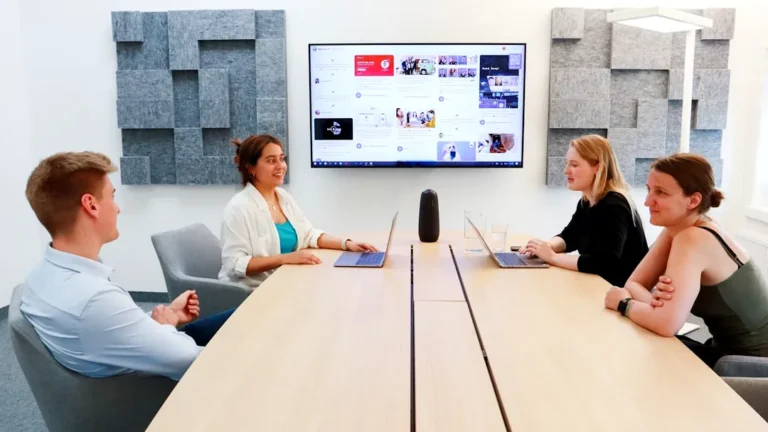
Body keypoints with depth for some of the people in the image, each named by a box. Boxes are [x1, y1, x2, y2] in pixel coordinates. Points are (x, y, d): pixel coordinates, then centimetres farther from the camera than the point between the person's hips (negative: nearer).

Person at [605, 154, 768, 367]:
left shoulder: (693, 239, -26)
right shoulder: (675, 228, -2)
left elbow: (667, 324, -33)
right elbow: (634, 284, 0)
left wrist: (624, 303, -15)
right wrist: (655, 299, -22)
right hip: (729, 351, 7)